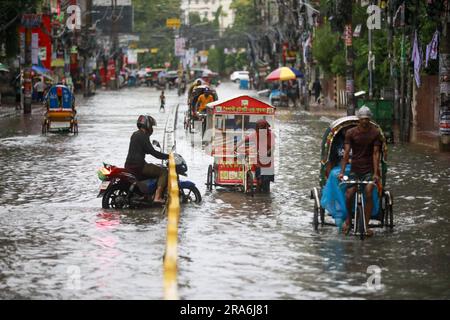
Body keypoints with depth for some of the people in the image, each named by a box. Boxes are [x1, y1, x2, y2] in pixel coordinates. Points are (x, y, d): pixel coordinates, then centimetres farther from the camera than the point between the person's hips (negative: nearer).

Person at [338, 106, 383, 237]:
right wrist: (342, 172, -16)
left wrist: (376, 173, -15)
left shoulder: (375, 133, -3)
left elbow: (376, 153, -7)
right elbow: (346, 153, -7)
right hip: (355, 168, 1)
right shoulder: (351, 133, -3)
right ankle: (348, 218, 14)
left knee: (369, 194, -17)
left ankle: (366, 225, -8)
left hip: (369, 169, -1)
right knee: (349, 195, -13)